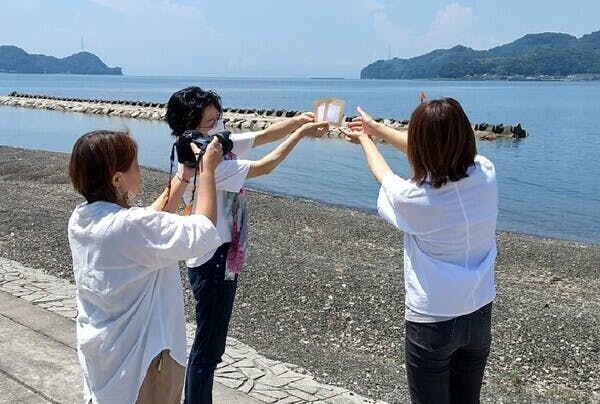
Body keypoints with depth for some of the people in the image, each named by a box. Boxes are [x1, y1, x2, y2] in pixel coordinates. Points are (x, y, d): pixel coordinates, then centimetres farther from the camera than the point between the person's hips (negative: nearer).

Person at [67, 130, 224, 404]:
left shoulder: (80, 220, -4)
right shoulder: (131, 226, -29)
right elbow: (203, 231, -25)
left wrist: (184, 177, 7)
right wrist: (208, 170, -15)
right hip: (140, 357, -7)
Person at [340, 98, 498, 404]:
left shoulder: (413, 198, -23)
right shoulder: (486, 175, -11)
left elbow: (385, 177, 2)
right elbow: (437, 151, 6)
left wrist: (364, 139, 22)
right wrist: (376, 128, 19)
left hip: (431, 322, -5)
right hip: (480, 316, 5)